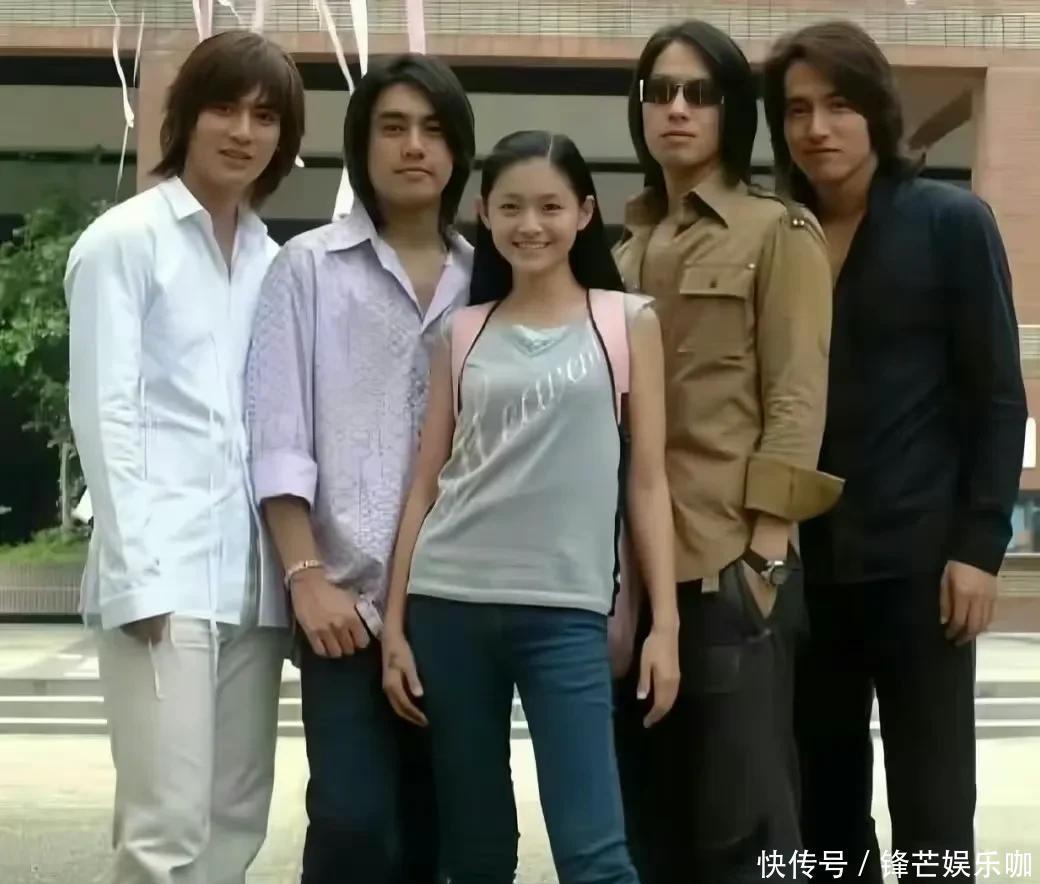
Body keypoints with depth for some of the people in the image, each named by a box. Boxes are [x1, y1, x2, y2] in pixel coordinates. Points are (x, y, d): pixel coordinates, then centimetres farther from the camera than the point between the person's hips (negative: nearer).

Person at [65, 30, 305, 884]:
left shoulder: (273, 260, 15)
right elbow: (104, 414, -6)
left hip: (252, 574, 6)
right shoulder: (124, 238, 0)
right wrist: (139, 573, -12)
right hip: (164, 569, -6)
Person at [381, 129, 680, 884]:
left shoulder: (627, 321, 6)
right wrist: (395, 623, 5)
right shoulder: (462, 332, 10)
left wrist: (665, 622, -2)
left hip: (566, 611, -2)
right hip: (449, 606, 3)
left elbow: (647, 479, 4)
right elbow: (428, 482, 10)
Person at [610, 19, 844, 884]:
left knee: (741, 810, -3)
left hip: (730, 553, -6)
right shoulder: (627, 246, 18)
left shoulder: (778, 231, 2)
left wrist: (767, 540, -14)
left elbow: (798, 394, -6)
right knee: (648, 805, 10)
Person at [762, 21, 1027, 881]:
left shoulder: (952, 223, -1)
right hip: (803, 563, 4)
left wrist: (980, 543, -11)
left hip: (917, 557, -4)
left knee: (931, 805, 2)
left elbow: (997, 397, -3)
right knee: (822, 800, 11)